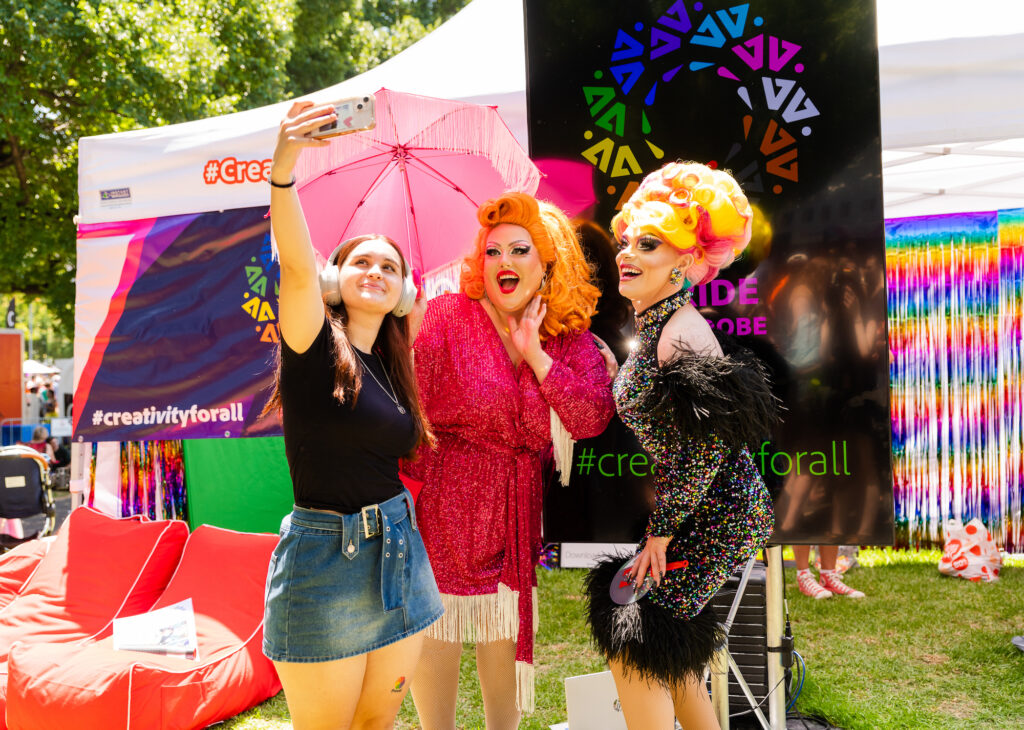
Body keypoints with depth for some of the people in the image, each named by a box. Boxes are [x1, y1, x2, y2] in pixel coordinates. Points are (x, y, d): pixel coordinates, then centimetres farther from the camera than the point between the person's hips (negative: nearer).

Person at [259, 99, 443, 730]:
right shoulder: (314, 346, -9)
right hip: (326, 560, -6)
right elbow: (296, 265, -28)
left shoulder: (391, 368, 10)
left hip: (400, 554, 6)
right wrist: (283, 171, -42)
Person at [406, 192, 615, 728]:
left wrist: (533, 353, -14)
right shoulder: (447, 317, -5)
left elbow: (592, 418, -11)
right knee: (434, 626, 5)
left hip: (518, 508, 3)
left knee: (506, 625, 14)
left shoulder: (571, 340, 3)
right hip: (443, 503, -2)